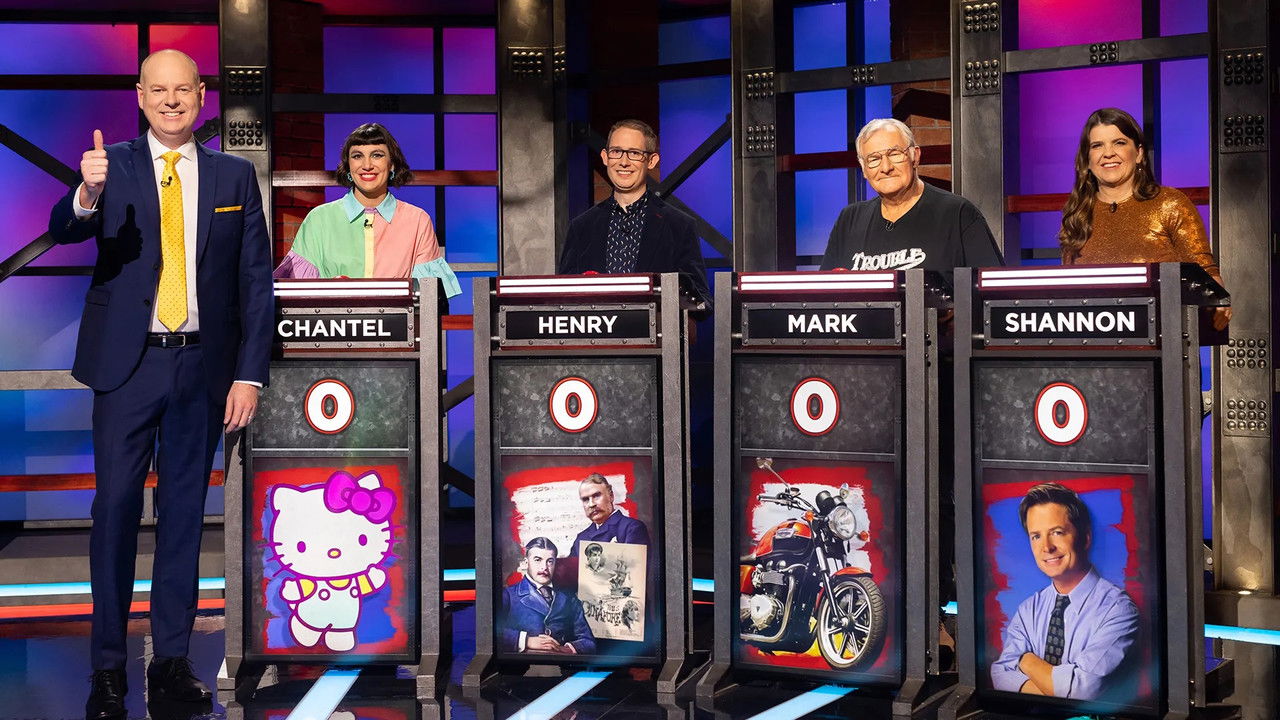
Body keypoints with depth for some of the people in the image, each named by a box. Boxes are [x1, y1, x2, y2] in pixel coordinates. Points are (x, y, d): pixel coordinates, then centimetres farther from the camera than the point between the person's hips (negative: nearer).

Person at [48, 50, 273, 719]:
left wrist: (250, 375, -1)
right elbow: (62, 228, -15)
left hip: (201, 366, 2)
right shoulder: (112, 167, 3)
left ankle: (171, 659, 17)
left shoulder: (235, 177, 7)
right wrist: (87, 196, -38)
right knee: (115, 507, -2)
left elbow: (257, 282, 6)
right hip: (128, 364, -1)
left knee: (185, 512, 8)